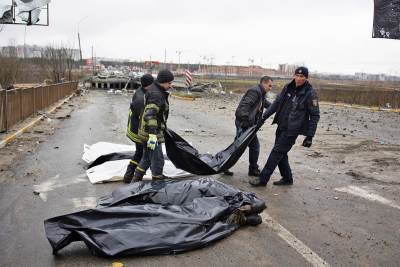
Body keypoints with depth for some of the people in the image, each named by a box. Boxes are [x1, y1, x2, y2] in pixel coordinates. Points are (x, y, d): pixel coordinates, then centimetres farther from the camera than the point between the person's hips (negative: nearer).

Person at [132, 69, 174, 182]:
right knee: (157, 160, 2)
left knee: (147, 157, 21)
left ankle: (136, 180, 29)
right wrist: (152, 135, -37)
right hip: (151, 133, -10)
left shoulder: (154, 89, 12)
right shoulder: (156, 95, -21)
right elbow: (150, 115, -31)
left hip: (146, 132, 10)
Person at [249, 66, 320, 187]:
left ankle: (263, 179, 1)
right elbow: (277, 102, 16)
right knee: (281, 153, 13)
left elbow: (315, 116, -9)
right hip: (281, 126, 7)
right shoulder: (288, 88, 5)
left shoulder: (310, 93, -12)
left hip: (292, 130, -6)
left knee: (276, 153, -6)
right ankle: (287, 178, 29)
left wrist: (310, 136, -13)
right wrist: (265, 115, 9)